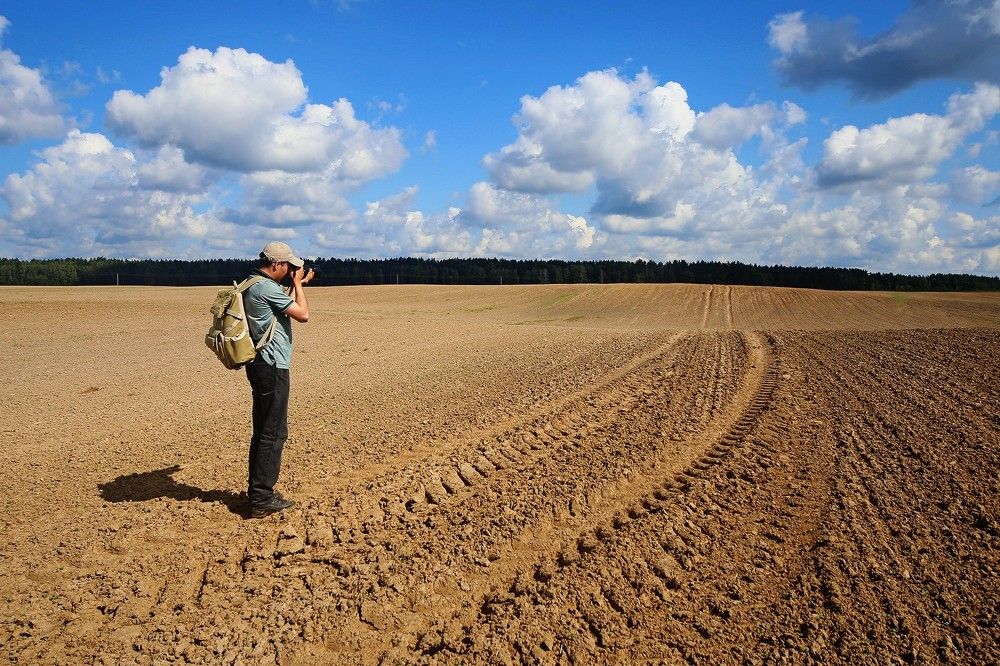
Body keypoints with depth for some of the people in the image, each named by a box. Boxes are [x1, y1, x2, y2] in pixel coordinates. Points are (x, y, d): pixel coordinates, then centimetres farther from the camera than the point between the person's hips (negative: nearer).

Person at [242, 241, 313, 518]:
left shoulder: (255, 286, 14)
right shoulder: (266, 288, -18)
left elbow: (285, 308, 25)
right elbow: (303, 314, -16)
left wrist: (298, 285, 21)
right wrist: (297, 283, -4)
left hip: (262, 366, 11)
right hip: (272, 368, -11)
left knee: (263, 430, 16)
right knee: (274, 433, -5)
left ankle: (257, 491, 25)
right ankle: (262, 499, -1)